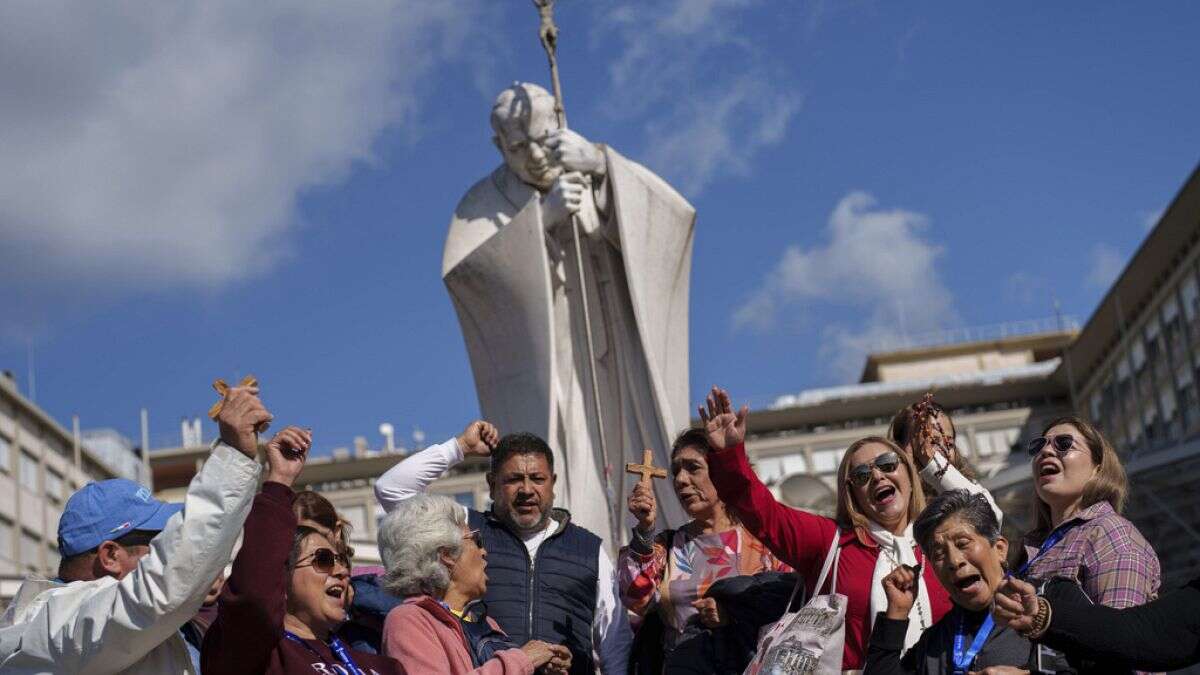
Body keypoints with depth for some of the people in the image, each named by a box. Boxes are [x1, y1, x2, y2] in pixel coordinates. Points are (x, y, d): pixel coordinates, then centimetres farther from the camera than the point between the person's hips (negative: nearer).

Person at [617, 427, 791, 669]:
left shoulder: (761, 540, 7)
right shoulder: (665, 545, 16)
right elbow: (637, 600, 0)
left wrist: (736, 615, -9)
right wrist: (644, 529, -6)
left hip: (745, 665, -3)